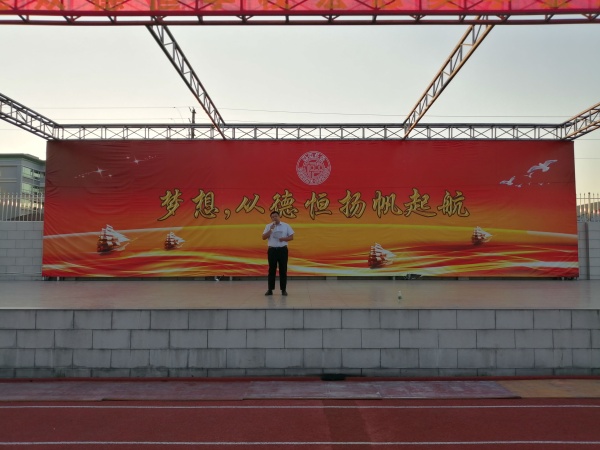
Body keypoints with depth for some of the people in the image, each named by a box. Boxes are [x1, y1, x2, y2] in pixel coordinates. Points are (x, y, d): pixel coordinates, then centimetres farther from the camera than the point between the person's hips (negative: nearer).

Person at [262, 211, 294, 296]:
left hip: (283, 250, 0)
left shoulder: (286, 226, 4)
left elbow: (291, 237, 4)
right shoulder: (268, 226, 5)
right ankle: (270, 289, 9)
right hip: (272, 250, 0)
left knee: (283, 270, 2)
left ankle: (283, 289, 10)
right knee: (272, 270, 3)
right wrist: (271, 229, -13)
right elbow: (263, 237, -4)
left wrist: (283, 239, -13)